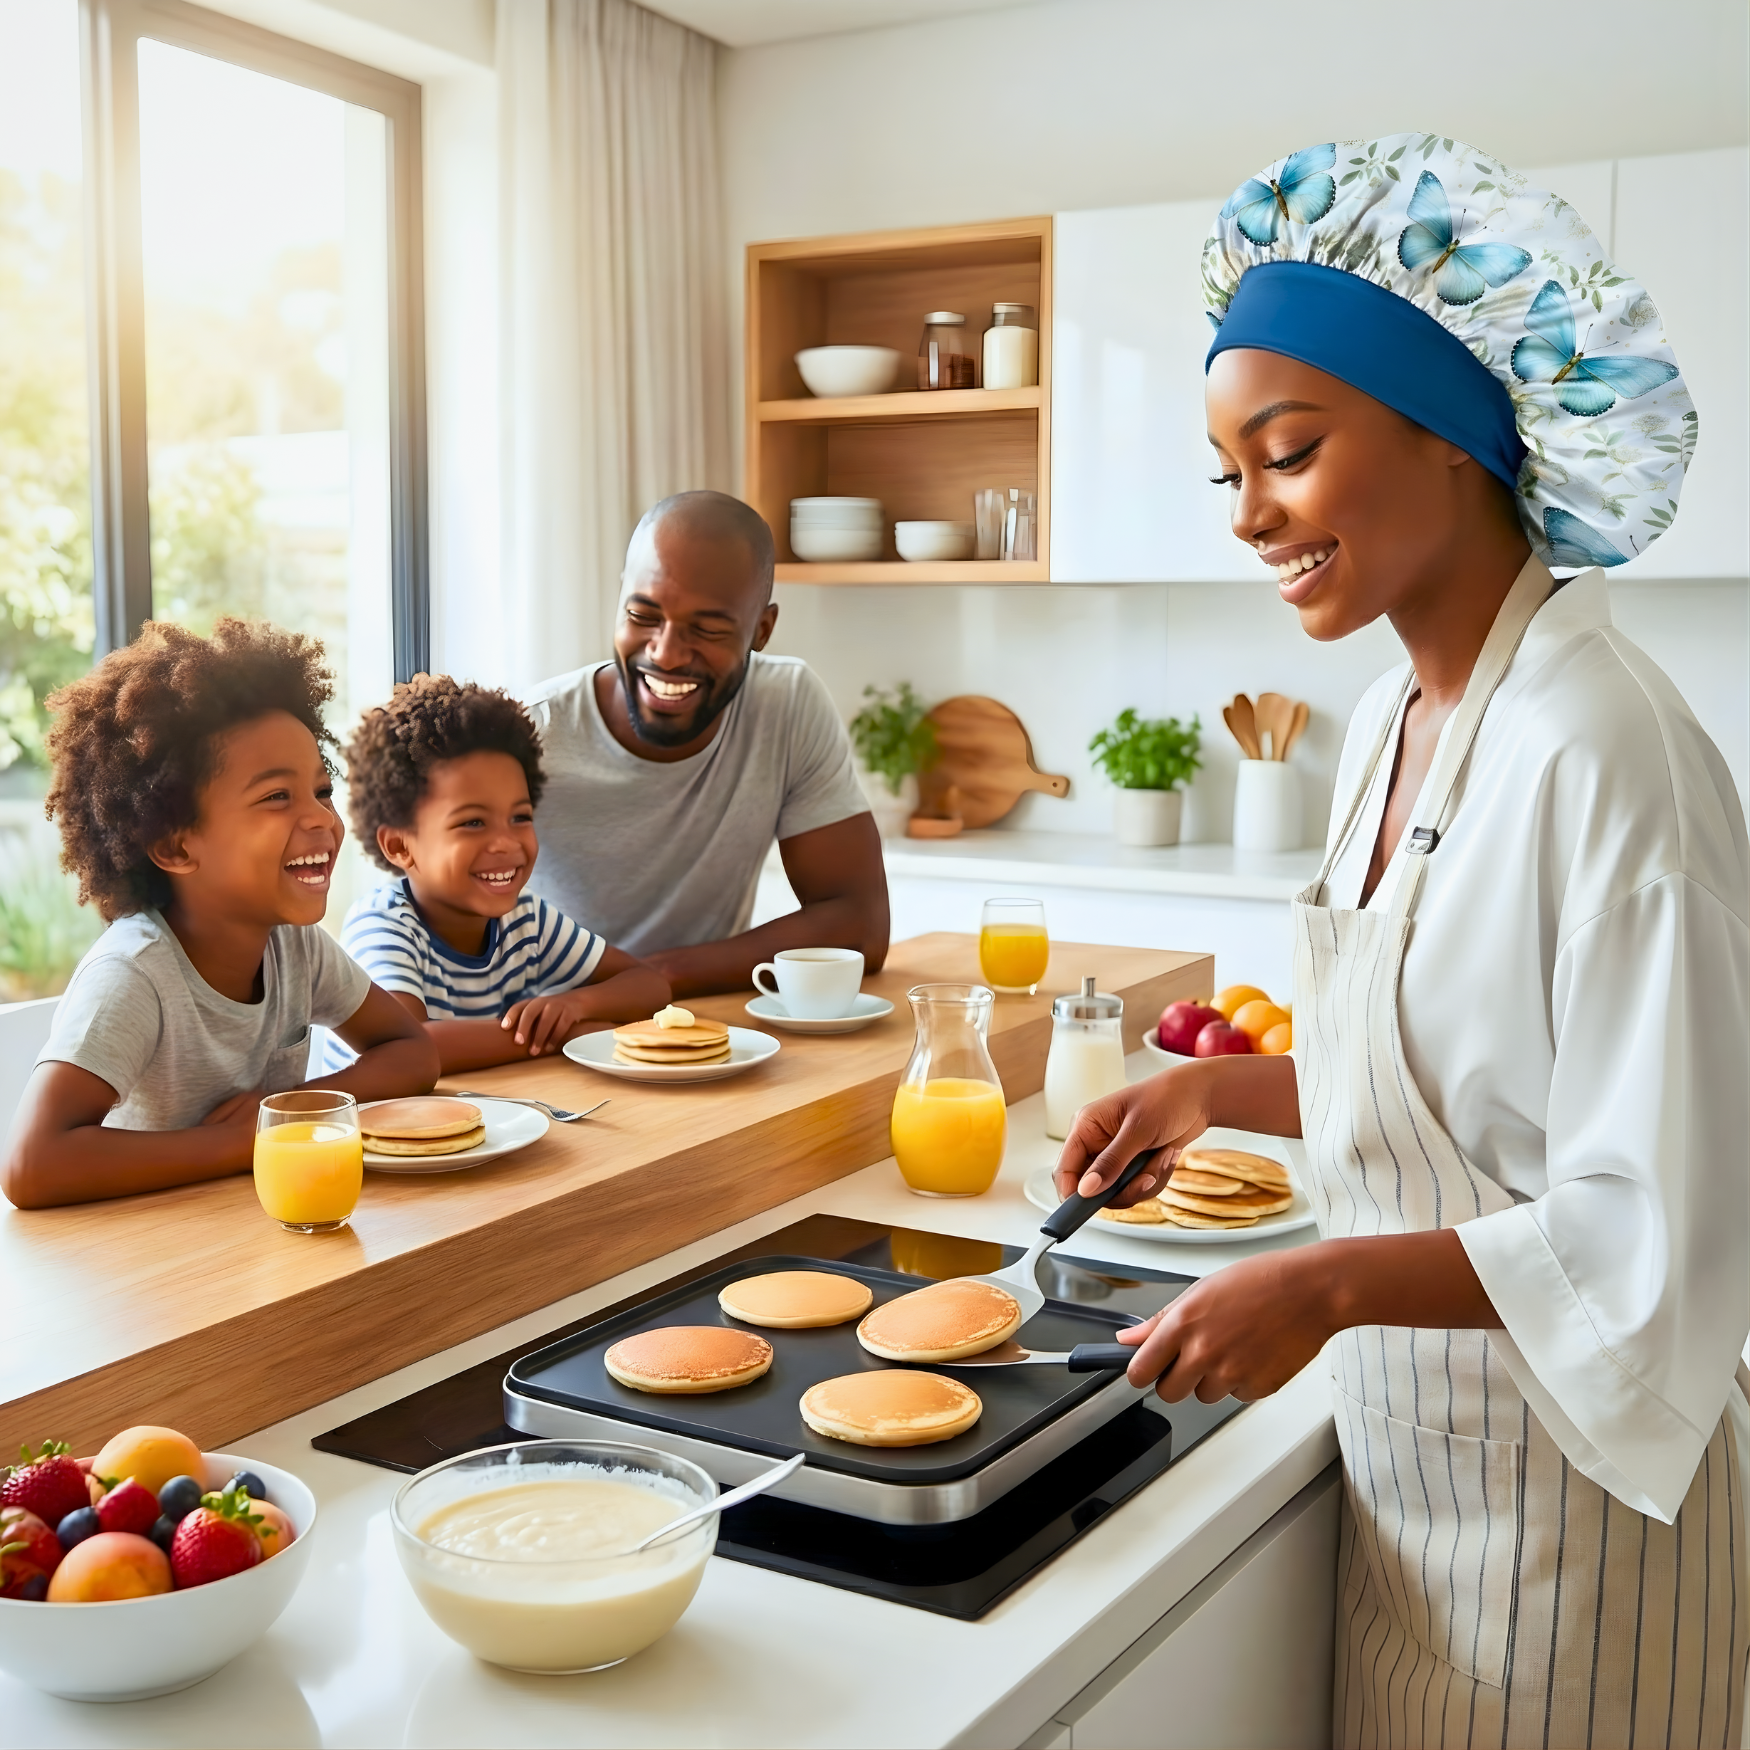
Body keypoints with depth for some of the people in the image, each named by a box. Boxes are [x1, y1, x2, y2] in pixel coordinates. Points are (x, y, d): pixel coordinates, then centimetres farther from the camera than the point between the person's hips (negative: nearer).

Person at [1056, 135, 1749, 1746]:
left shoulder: (1602, 751, -24)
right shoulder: (1393, 724, 3)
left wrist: (1335, 1281, -30)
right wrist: (1219, 1091, 4)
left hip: (1558, 1484, -8)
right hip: (1404, 1445, 8)